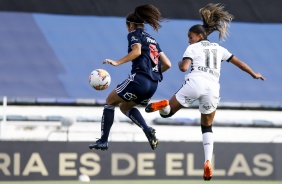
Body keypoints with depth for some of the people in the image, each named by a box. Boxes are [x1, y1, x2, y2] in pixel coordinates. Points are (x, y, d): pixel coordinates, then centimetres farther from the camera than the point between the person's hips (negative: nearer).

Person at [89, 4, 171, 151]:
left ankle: (103, 140, 6)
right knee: (125, 106, 25)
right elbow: (167, 64, 18)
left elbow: (137, 51, -18)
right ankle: (147, 130, 1)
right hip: (153, 85, 7)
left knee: (110, 101, 11)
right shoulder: (152, 40, 25)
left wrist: (117, 62, -21)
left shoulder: (134, 34, 4)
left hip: (139, 79, -7)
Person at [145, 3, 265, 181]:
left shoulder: (193, 48, 12)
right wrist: (254, 74, 45)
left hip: (196, 83, -4)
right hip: (213, 88, 4)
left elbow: (184, 67, -3)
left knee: (168, 112, 9)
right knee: (207, 127, 19)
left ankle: (163, 105, -29)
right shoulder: (218, 48, 26)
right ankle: (208, 162, -1)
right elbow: (238, 62, 31)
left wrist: (180, 63, 20)